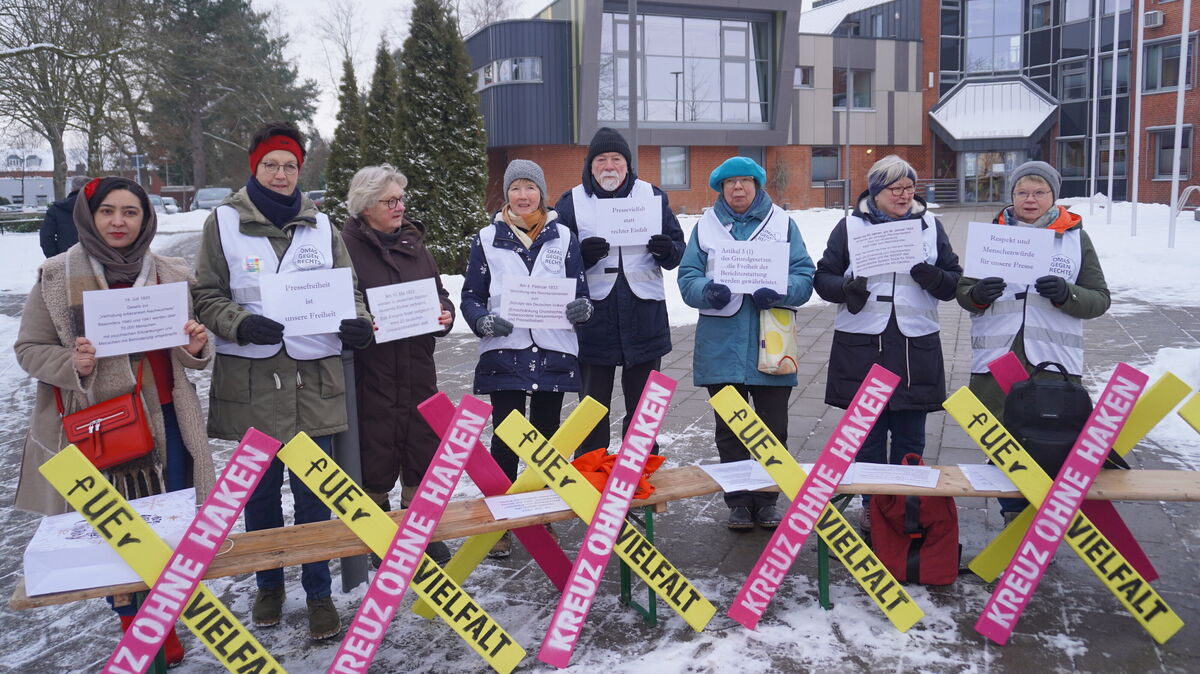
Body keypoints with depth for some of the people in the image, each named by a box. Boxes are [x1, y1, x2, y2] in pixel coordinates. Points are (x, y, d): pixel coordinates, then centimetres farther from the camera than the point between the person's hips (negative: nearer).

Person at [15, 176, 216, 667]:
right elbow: (29, 349, 2)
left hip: (164, 423, 2)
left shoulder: (171, 276, 4)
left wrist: (196, 347, -10)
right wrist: (71, 364, -18)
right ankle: (133, 624, 27)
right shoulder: (56, 278, -3)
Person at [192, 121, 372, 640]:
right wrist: (239, 324, -17)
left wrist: (357, 323, -9)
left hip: (314, 377, 1)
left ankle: (318, 593, 19)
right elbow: (207, 296, 2)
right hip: (250, 378, -1)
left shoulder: (320, 225, 9)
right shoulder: (224, 221, 3)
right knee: (260, 489, 12)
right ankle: (268, 583, 32)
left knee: (314, 492, 4)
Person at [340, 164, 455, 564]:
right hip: (370, 370, -5)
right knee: (374, 457, 3)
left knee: (422, 449, 12)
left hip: (417, 369, 6)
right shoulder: (347, 245, -6)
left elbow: (438, 292, 19)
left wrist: (444, 314, -1)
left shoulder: (413, 243, 15)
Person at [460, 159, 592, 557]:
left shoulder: (563, 238, 9)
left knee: (546, 438, 11)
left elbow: (581, 293, 9)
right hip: (504, 353, -1)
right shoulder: (487, 240, 6)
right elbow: (471, 295, 6)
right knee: (505, 439, -1)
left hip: (553, 354, 1)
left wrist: (581, 308, -14)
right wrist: (484, 321, -15)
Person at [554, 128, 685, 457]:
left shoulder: (652, 196, 7)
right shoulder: (571, 202, 3)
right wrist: (582, 254, -22)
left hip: (645, 318, 2)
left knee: (643, 406, 12)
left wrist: (666, 249, -15)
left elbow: (678, 250, 9)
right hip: (593, 317, -1)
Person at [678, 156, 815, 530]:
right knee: (729, 429, 8)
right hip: (721, 343, 1)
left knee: (773, 428, 7)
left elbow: (804, 276, -1)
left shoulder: (782, 223, 6)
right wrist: (709, 292, -21)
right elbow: (687, 278, 1)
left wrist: (778, 292, -21)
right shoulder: (706, 226, 8)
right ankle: (738, 501, 21)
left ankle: (766, 499, 22)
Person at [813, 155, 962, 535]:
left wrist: (932, 277, -13)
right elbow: (823, 278, 3)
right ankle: (871, 505, 21)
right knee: (867, 433, 7)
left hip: (915, 346, 2)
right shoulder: (851, 226, 4)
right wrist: (846, 288, -18)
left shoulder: (929, 225, 9)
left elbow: (954, 283, 9)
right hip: (861, 346, -1)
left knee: (910, 437, 9)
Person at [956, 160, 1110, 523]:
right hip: (996, 358, 1)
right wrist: (977, 295, -14)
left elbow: (1100, 299, 3)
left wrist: (1067, 295, -18)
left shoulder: (1076, 238, 7)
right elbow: (963, 292, 10)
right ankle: (1014, 516, 24)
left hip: (1055, 361, -1)